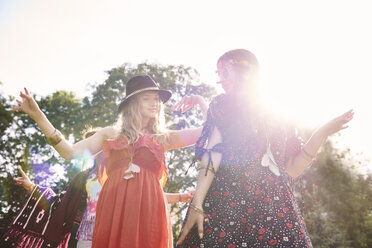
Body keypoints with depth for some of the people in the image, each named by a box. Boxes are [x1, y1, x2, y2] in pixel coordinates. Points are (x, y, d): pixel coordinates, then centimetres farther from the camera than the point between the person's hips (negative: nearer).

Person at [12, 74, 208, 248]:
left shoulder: (163, 138, 18)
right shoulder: (111, 133, 18)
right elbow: (71, 153, 7)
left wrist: (199, 100, 13)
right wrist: (38, 116, 3)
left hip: (148, 208, 0)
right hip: (113, 207, 0)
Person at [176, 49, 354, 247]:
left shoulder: (278, 116, 16)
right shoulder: (222, 105, 12)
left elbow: (291, 170, 9)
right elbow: (211, 155, -1)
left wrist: (321, 134, 1)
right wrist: (196, 205, -12)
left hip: (273, 207, 2)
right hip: (225, 202, -1)